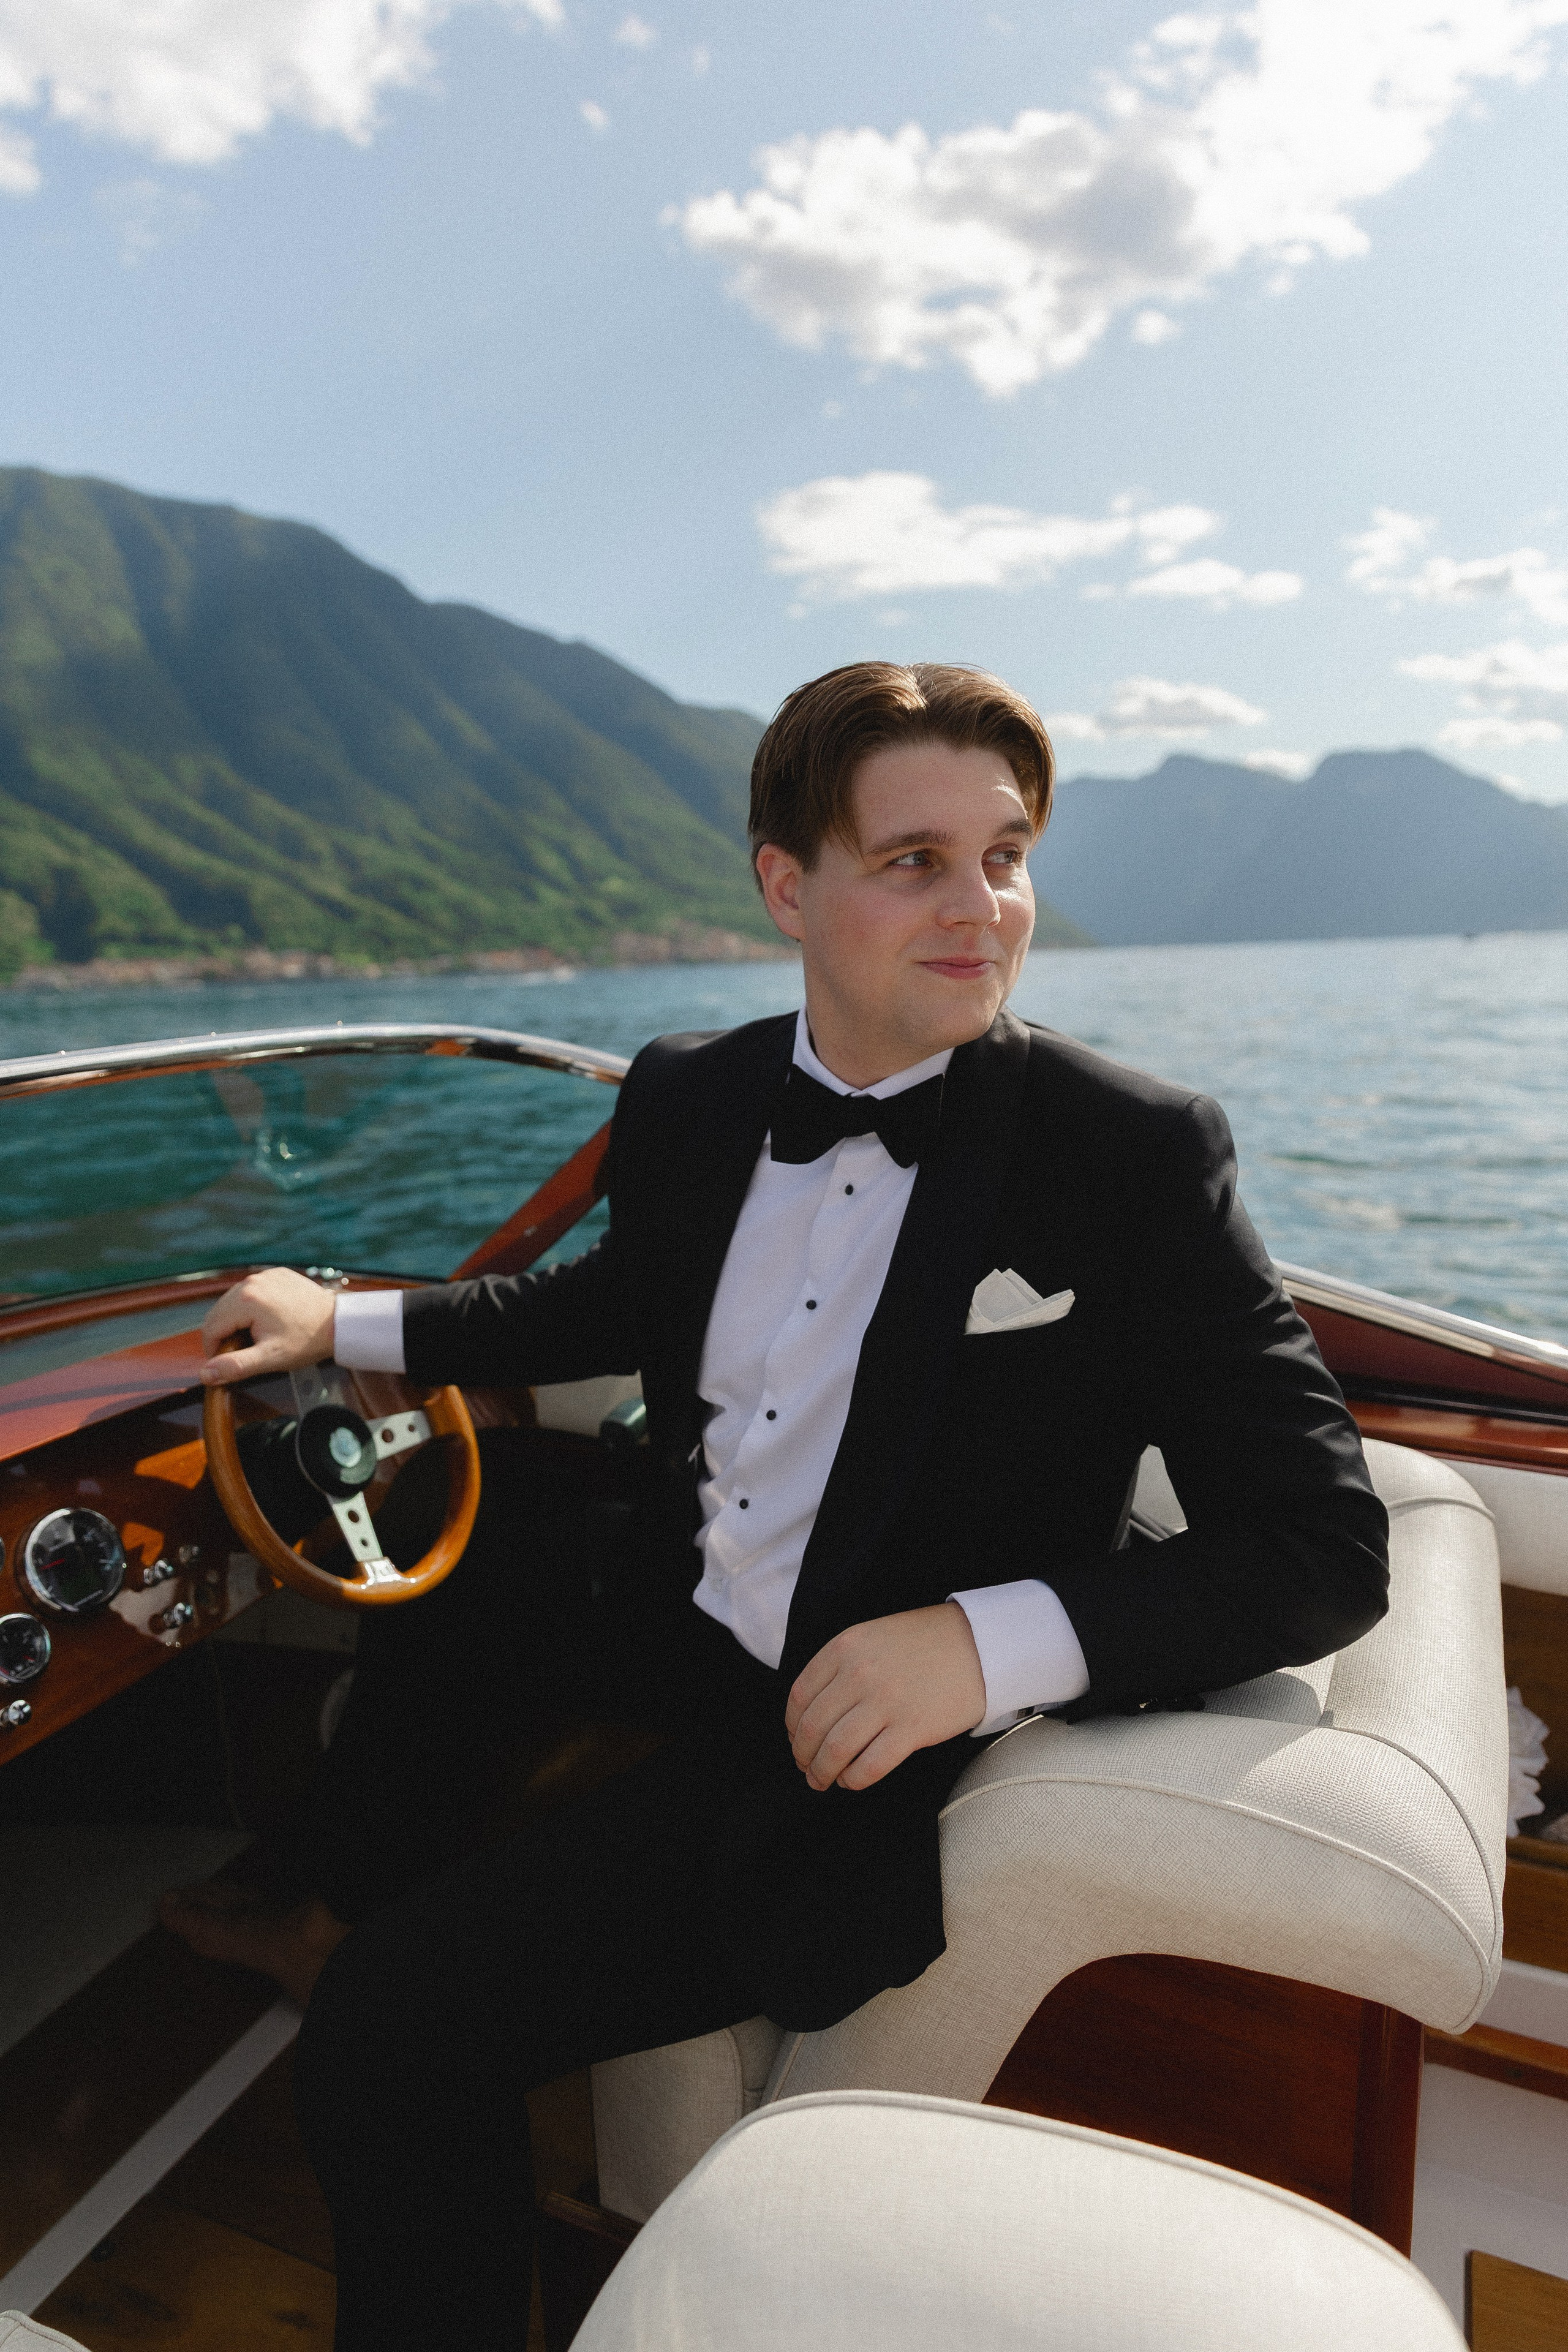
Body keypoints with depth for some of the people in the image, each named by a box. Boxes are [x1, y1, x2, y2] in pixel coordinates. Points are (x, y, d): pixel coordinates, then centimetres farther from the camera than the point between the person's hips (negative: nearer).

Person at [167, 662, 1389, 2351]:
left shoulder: (1136, 1156, -16)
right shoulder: (689, 1098, -1)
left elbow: (1324, 1546, -15)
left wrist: (994, 1638, -29)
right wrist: (346, 1321, 16)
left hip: (862, 1767, -6)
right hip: (657, 1664, 7)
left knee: (400, 2016, -15)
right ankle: (326, 1932, 51)